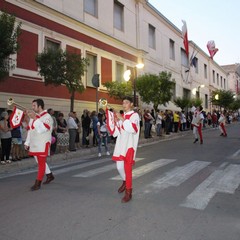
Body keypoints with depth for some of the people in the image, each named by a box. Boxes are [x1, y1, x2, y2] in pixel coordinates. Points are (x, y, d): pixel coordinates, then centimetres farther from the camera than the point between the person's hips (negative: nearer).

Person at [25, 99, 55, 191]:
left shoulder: (47, 117, -12)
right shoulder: (33, 116, 11)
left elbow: (42, 129, -26)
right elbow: (30, 130, 17)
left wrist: (35, 118, -31)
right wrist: (27, 143, 16)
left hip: (43, 144, -8)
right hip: (34, 144, 8)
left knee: (41, 163, -2)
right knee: (40, 162, 17)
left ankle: (38, 183, 4)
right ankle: (50, 175, 35)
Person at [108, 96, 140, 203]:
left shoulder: (134, 115, -5)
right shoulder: (122, 117, 13)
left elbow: (133, 129, -24)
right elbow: (116, 133, 12)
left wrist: (122, 119, -24)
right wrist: (116, 122, -3)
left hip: (129, 145, -6)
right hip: (120, 144, 6)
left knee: (127, 168, -5)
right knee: (119, 166, 12)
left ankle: (128, 192, 8)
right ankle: (125, 182, 41)